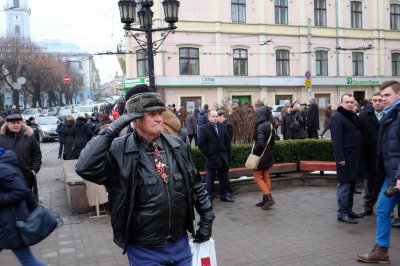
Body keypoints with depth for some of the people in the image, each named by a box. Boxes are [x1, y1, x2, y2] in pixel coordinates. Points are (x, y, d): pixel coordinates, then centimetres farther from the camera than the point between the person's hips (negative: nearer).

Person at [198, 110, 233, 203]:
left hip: (223, 157, 5)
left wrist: (226, 153, 8)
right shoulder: (203, 129, -7)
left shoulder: (222, 127, 10)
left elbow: (226, 141, 15)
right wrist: (208, 154, -13)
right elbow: (201, 144, -10)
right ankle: (209, 197, 13)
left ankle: (224, 195, 25)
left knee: (224, 178, 12)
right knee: (210, 179, 4)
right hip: (211, 158, -5)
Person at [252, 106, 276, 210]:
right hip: (269, 154, 8)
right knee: (266, 178, 13)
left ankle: (269, 198, -4)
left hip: (261, 155, -8)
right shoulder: (270, 125, 6)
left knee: (257, 177, 1)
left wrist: (254, 153, -12)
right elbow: (272, 141, 11)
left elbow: (260, 144, -24)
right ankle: (265, 199, 20)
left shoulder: (260, 127, -20)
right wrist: (269, 150, 17)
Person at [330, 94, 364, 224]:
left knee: (351, 184, 15)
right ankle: (342, 213, 3)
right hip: (345, 157, -8)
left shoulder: (354, 116, 16)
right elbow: (336, 139, -16)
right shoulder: (337, 117, -10)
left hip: (355, 157, 9)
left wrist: (359, 155, 13)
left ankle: (348, 210, 25)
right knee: (344, 184, -4)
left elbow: (358, 135, 19)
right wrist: (340, 157, -21)